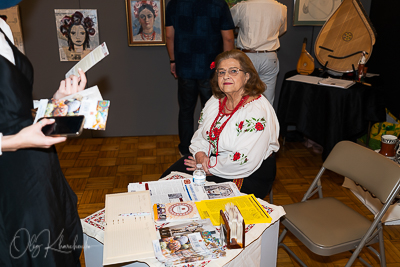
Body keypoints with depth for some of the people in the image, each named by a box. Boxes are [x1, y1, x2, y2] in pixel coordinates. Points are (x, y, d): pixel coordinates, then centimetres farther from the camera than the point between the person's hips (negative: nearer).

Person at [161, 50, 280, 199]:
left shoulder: (258, 111, -24)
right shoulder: (216, 100, 3)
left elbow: (245, 162, -28)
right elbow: (200, 134, 12)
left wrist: (210, 167, -17)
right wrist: (200, 153, -10)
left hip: (250, 176, -7)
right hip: (212, 158, 8)